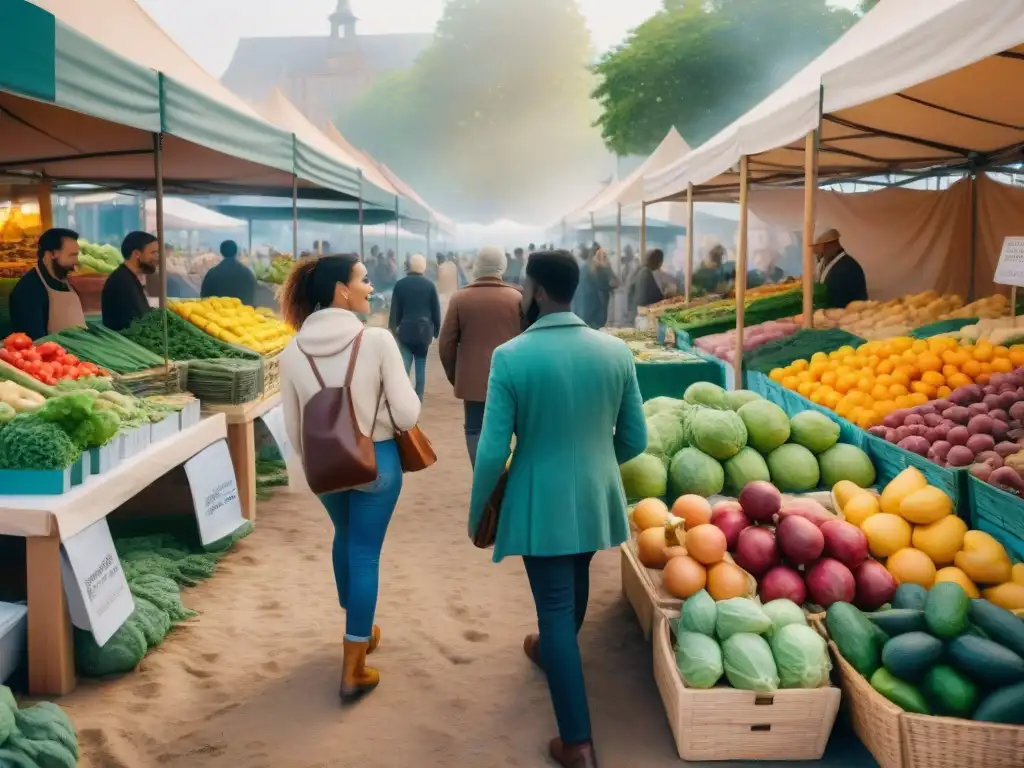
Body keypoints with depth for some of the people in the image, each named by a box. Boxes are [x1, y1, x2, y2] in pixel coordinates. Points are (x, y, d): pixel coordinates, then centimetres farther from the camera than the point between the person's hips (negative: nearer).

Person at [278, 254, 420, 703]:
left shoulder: (292, 352, -7)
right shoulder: (377, 340, -18)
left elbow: (293, 429, 2)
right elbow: (407, 416, -16)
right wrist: (392, 396, 6)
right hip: (376, 461, -4)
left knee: (345, 539, 27)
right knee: (365, 554, 7)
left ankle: (359, 628, 45)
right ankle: (353, 670, 14)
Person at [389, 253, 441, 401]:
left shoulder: (400, 284, -3)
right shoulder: (430, 285, -4)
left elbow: (395, 310, 0)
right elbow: (436, 310, 0)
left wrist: (393, 328, 11)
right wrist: (436, 331, 10)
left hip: (406, 330, 0)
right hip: (424, 330, 0)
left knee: (404, 366, 1)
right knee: (421, 366, 10)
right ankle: (418, 398, 12)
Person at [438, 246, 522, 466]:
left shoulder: (460, 299, -4)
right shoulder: (517, 297, -3)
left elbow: (446, 343, -2)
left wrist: (454, 376, 12)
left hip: (472, 380, 0)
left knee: (476, 431, 8)